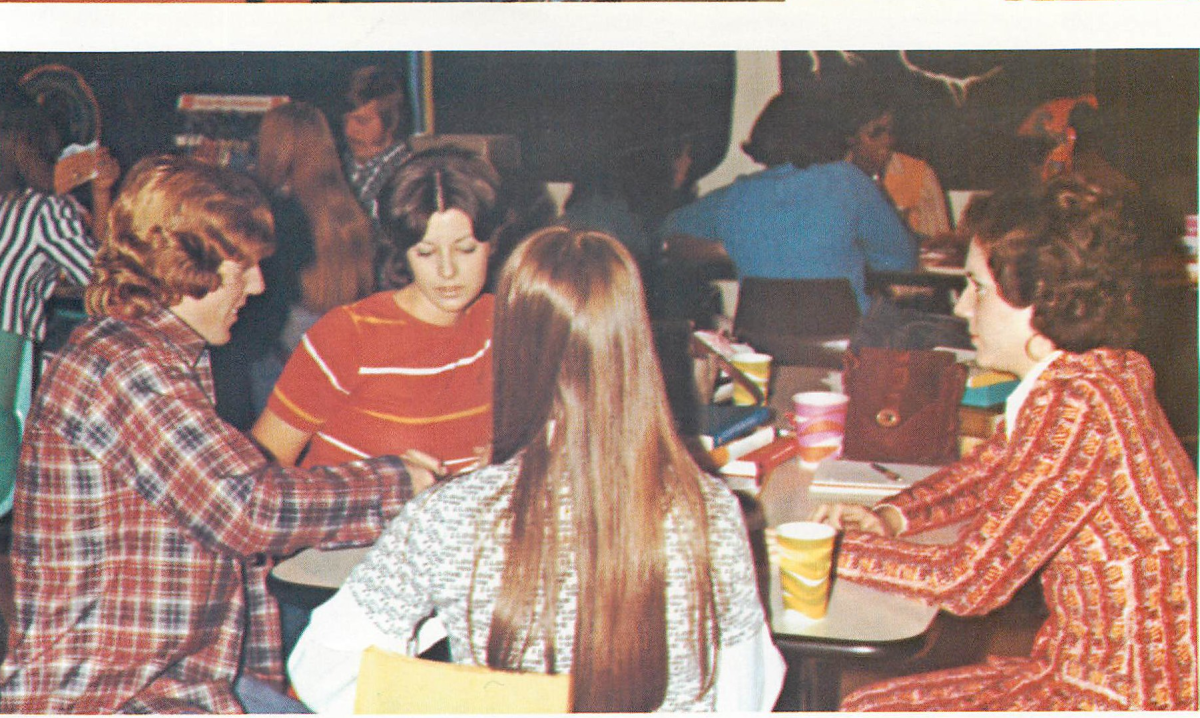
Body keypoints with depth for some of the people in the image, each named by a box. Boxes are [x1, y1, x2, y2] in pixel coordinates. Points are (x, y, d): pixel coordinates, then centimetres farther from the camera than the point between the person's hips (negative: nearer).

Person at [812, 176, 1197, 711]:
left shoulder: (1074, 402, -25)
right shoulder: (1096, 376, 5)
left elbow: (969, 578, -21)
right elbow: (989, 470, 21)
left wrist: (832, 550, -10)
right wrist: (891, 517, 3)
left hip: (1118, 698, -9)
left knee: (868, 711, -8)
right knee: (867, 703, 8)